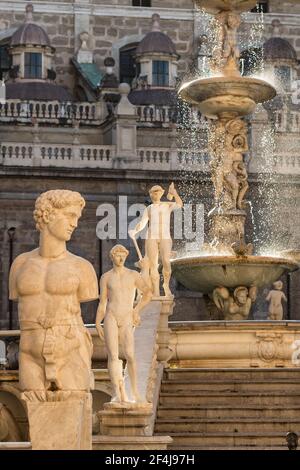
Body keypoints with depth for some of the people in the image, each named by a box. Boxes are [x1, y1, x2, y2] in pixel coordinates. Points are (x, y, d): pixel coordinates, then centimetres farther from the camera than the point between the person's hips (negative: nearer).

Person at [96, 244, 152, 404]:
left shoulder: (134, 275, 9)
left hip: (127, 320, 0)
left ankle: (134, 388, 6)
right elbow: (102, 303, 10)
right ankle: (117, 393, -13)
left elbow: (148, 293, 19)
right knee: (113, 356, -10)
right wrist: (97, 325, 2)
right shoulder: (106, 277, 9)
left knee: (129, 355, -14)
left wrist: (137, 310, 10)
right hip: (110, 318, 0)